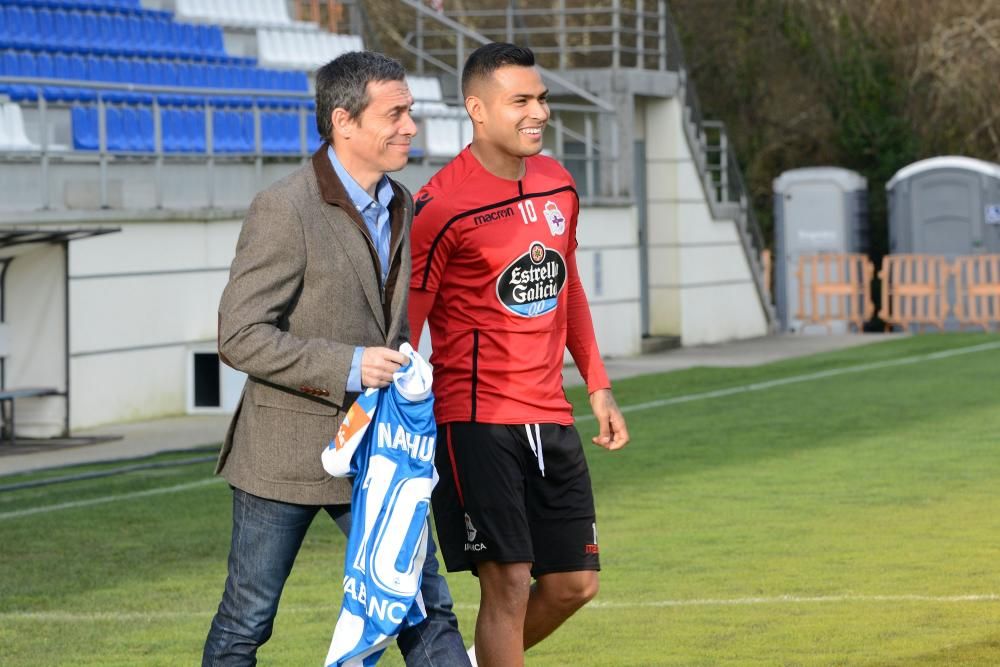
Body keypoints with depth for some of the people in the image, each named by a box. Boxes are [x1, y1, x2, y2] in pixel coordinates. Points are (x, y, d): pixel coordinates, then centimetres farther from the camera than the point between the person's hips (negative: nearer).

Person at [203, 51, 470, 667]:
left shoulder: (402, 206, 7)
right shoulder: (283, 211, -17)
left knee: (427, 610, 4)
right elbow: (240, 337, -20)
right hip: (290, 449, -6)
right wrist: (348, 366, -24)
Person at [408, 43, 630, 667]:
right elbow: (404, 323, -12)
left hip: (551, 417, 7)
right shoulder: (442, 206, -14)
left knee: (575, 583, 10)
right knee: (509, 583, -10)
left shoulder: (557, 183, 8)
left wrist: (599, 385, 19)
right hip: (476, 421, -7)